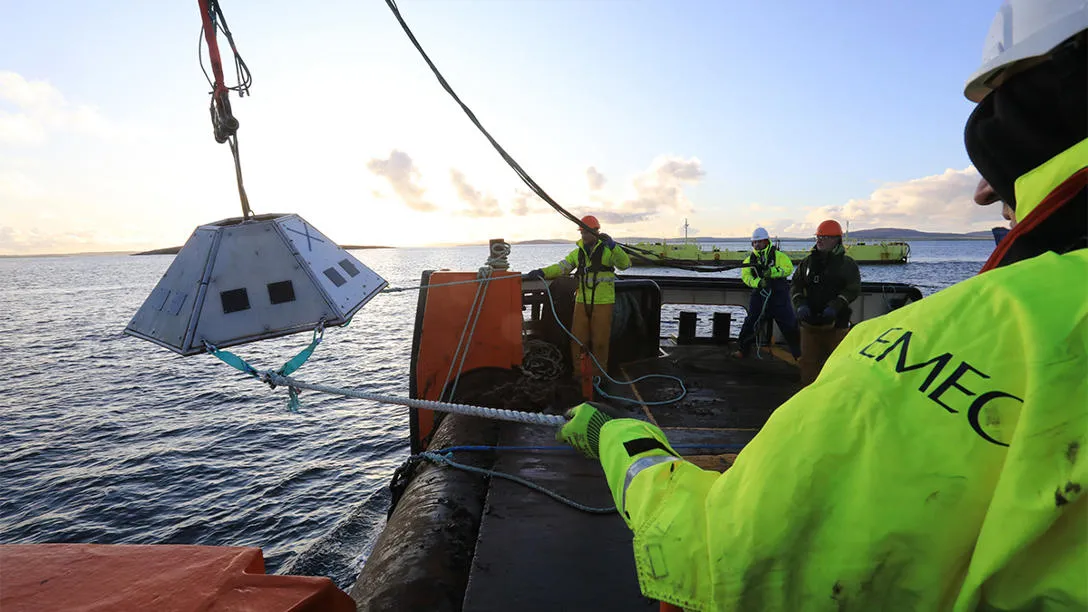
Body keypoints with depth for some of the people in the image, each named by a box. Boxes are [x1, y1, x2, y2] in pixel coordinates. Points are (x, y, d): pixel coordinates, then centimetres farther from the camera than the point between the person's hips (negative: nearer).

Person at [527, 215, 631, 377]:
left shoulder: (607, 249, -3)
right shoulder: (578, 251, 12)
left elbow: (625, 264, -16)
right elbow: (561, 267, 7)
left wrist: (612, 245, -28)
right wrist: (542, 272, -8)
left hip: (602, 303, -4)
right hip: (581, 301, 4)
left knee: (599, 340, 4)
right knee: (578, 338, 8)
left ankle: (598, 373, 20)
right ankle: (579, 371, 23)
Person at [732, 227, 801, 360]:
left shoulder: (778, 255, -1)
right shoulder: (750, 259, 7)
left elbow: (789, 268, -11)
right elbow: (745, 276, -3)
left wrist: (773, 272, -25)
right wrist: (758, 282, -21)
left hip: (778, 293, -3)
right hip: (759, 293, 3)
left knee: (788, 322, -3)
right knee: (751, 321, 5)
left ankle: (798, 352, 9)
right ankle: (742, 350, 16)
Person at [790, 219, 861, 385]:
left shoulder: (847, 263, 2)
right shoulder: (807, 262, 13)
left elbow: (853, 289, -7)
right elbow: (795, 286, 10)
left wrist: (834, 307, -19)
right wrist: (800, 305, -7)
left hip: (836, 323, -3)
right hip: (809, 322, 3)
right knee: (808, 362, 7)